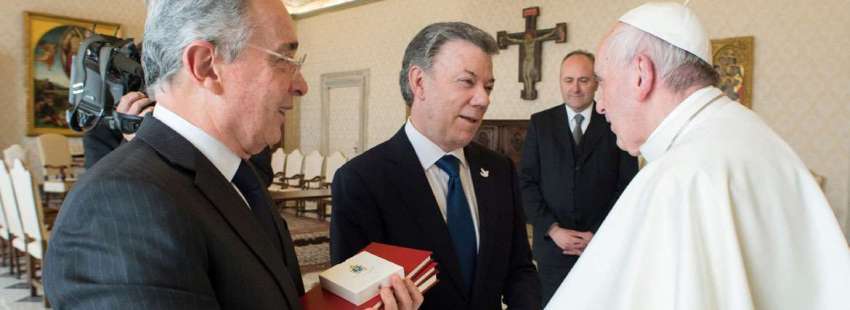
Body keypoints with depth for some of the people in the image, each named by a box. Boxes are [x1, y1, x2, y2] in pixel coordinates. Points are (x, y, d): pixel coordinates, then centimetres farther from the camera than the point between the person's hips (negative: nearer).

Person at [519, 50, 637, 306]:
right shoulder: (540, 123, 5)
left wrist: (599, 234, -7)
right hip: (552, 242, 1)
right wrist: (553, 229, -8)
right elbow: (527, 182, 2)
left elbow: (628, 186, 0)